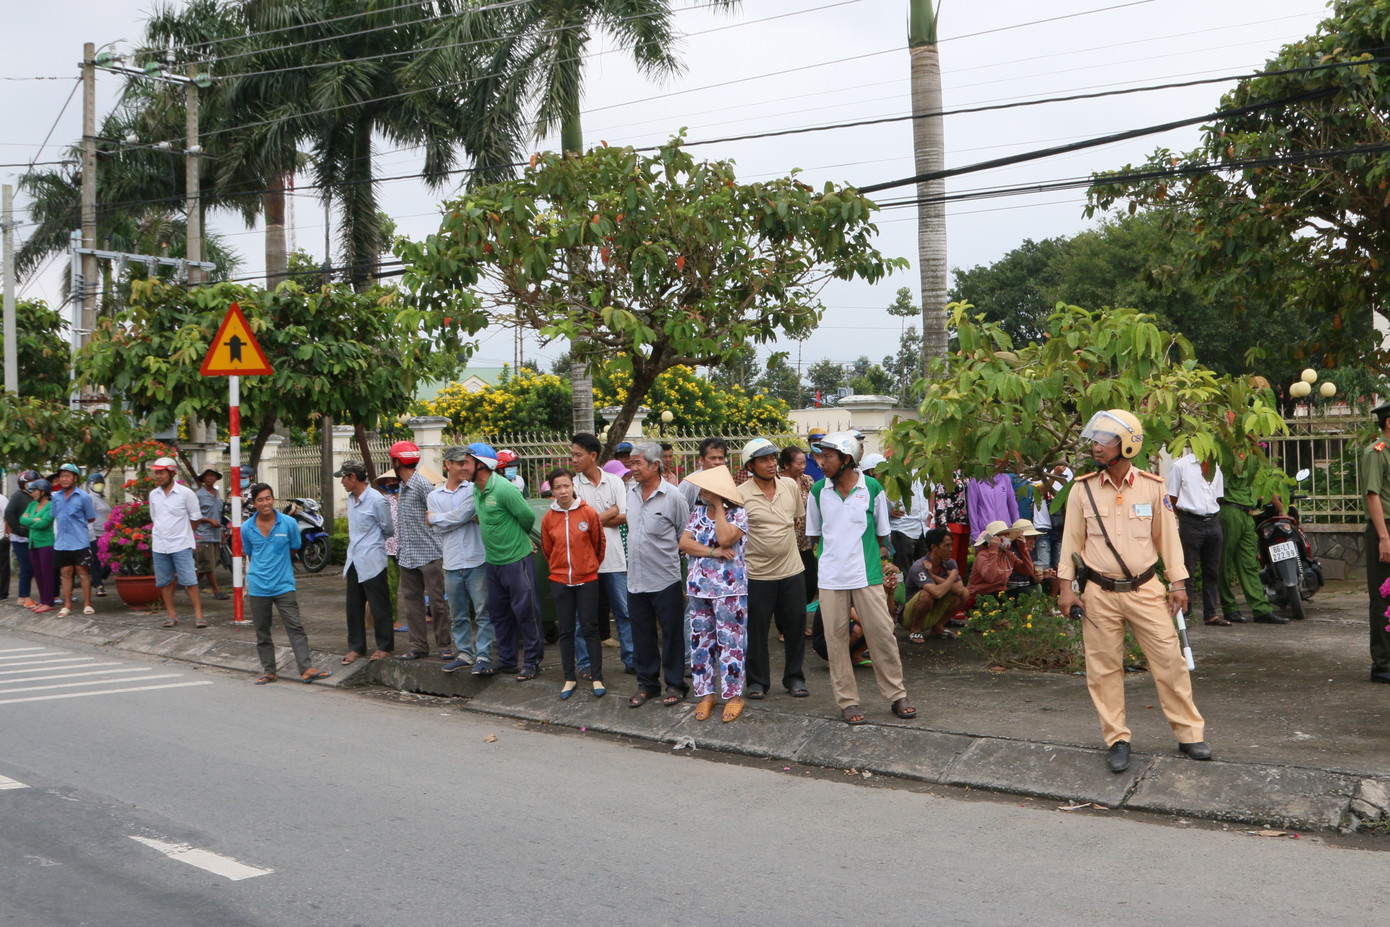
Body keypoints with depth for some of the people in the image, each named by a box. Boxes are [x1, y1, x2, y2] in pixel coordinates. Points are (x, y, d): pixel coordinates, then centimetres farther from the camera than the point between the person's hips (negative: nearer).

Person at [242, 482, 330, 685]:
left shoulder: (289, 523, -5)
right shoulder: (247, 529, 0)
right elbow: (249, 554, 14)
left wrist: (277, 565, 9)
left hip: (284, 585, -2)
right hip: (258, 587, 2)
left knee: (294, 627, -8)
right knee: (262, 632, 8)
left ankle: (306, 669, -9)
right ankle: (268, 671, 18)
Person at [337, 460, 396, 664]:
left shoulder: (376, 500, -15)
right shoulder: (351, 499, 9)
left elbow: (389, 530, -5)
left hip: (372, 562, -8)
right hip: (354, 561, 8)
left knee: (379, 606, 2)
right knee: (354, 607, 11)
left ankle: (385, 646, 13)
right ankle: (356, 647, 20)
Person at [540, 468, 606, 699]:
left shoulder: (588, 513, -7)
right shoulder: (548, 518, -2)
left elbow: (600, 543, 5)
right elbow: (547, 550, 12)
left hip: (587, 579, -2)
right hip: (559, 582, 2)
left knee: (590, 628, 1)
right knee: (566, 631, 8)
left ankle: (597, 678, 9)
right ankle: (569, 678, 18)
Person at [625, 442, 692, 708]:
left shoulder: (673, 496, -11)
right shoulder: (631, 492, 7)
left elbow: (686, 537, -3)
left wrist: (671, 555, 2)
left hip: (665, 579, -5)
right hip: (635, 579, 5)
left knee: (672, 633, 5)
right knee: (642, 634, 12)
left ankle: (675, 684, 17)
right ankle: (647, 684, 24)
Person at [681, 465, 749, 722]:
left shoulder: (738, 513, -6)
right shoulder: (698, 511, 10)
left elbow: (725, 538, -22)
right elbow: (684, 542, -1)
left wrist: (719, 507, -13)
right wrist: (713, 552, -14)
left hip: (729, 588, -5)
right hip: (699, 586, 6)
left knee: (730, 641, -2)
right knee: (701, 641, 9)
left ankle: (733, 695, 8)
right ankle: (706, 694, 20)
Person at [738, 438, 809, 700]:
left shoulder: (791, 486, 5)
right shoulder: (741, 494, -9)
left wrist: (778, 536, 12)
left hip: (792, 570, 4)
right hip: (757, 574, -3)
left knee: (795, 626, 8)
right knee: (756, 629, 4)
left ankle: (794, 678, 23)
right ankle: (757, 681, 18)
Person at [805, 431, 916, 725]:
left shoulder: (872, 488, -2)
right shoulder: (818, 491, 2)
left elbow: (882, 533, 9)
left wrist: (878, 554, 3)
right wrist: (835, 553, 9)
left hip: (867, 575, -2)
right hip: (831, 577, 2)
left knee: (882, 633, -1)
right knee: (836, 638, 3)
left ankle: (896, 695, 13)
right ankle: (847, 701, 13)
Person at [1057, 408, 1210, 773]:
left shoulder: (1152, 487, 0)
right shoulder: (1082, 490, 0)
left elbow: (1167, 535, 6)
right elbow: (1071, 539, 5)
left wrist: (1178, 583, 4)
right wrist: (1066, 586, 1)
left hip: (1145, 590, 0)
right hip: (1100, 594, 0)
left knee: (1169, 660, 0)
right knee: (1104, 668, 3)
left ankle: (1189, 734, 13)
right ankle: (1116, 740, 15)